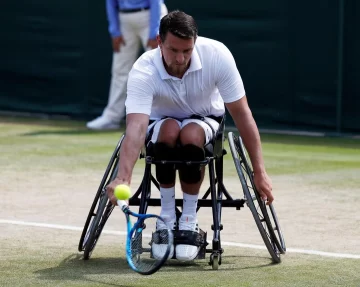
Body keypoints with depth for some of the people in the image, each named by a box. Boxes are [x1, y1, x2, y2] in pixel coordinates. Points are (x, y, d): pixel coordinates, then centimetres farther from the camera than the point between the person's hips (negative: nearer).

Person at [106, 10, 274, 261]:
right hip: (162, 123, 0)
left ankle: (189, 220, -17)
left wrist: (259, 173, -22)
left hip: (205, 122, 0)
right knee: (169, 130, -37)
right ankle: (167, 218, -18)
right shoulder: (143, 71, -30)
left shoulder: (217, 55, -26)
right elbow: (136, 127, -42)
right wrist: (123, 177, -59)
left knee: (190, 136, -36)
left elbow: (242, 113, -21)